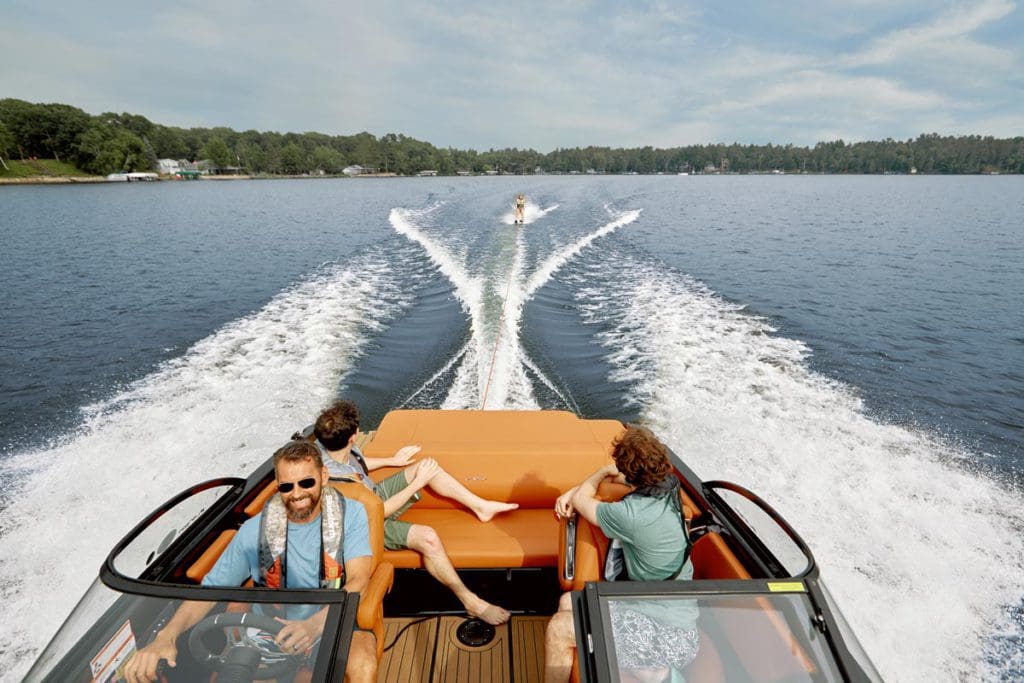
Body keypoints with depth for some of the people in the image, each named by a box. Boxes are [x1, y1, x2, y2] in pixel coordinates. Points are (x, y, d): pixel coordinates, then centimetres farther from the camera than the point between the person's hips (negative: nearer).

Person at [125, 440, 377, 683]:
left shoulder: (350, 514, -8)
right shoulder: (255, 530, -3)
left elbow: (358, 580, -16)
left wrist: (316, 623, -34)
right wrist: (166, 635, -23)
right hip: (271, 635, 5)